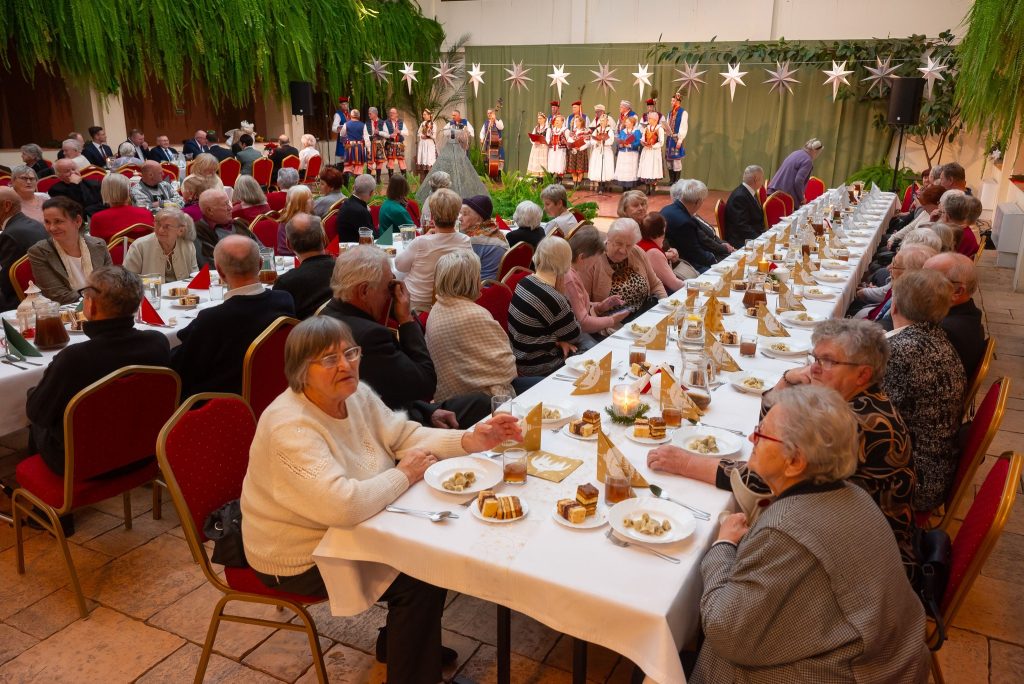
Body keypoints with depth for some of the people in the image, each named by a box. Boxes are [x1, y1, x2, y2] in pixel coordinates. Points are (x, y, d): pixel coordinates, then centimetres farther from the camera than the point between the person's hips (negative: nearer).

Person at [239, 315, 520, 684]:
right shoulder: (291, 428, -32)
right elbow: (343, 505, -42)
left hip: (351, 527, 8)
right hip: (302, 558, -8)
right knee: (422, 578, -14)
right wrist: (403, 475, -25)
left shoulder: (356, 394, -5)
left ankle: (403, 636, 27)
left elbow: (404, 435, 0)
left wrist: (470, 440, -15)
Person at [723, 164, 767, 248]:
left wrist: (766, 232, 2)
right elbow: (742, 226, -22)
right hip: (741, 242, -10)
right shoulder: (739, 196, -18)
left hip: (755, 236, 10)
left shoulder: (750, 193, 11)